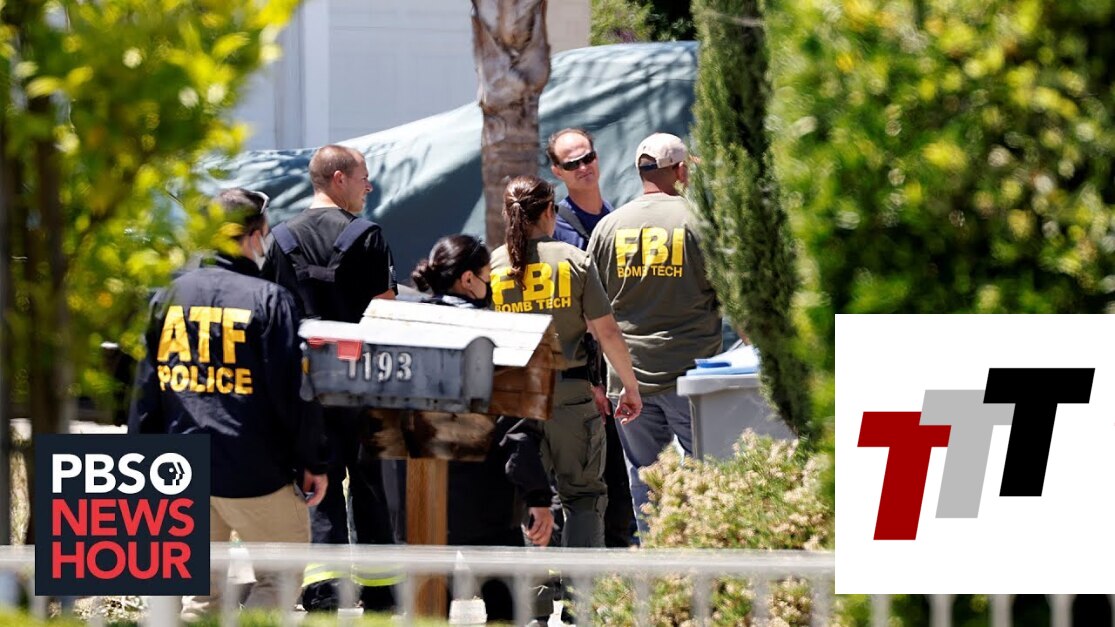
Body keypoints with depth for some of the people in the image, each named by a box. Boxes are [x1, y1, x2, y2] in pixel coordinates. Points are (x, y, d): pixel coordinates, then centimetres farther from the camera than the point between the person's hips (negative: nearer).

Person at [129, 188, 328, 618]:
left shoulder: (170, 297, 6)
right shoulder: (270, 299, -9)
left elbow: (146, 387, 9)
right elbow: (291, 389, -10)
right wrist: (311, 463, -1)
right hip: (254, 470, -5)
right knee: (282, 573, 6)